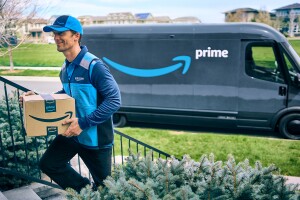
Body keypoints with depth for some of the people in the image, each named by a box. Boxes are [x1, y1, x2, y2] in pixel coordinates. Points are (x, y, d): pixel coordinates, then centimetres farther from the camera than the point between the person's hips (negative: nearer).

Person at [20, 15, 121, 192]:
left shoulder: (94, 66, -22)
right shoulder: (65, 68, 4)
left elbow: (114, 100, -25)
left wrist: (83, 123, -27)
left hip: (96, 137, -7)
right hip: (72, 132, 8)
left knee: (104, 185, 8)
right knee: (48, 164, 11)